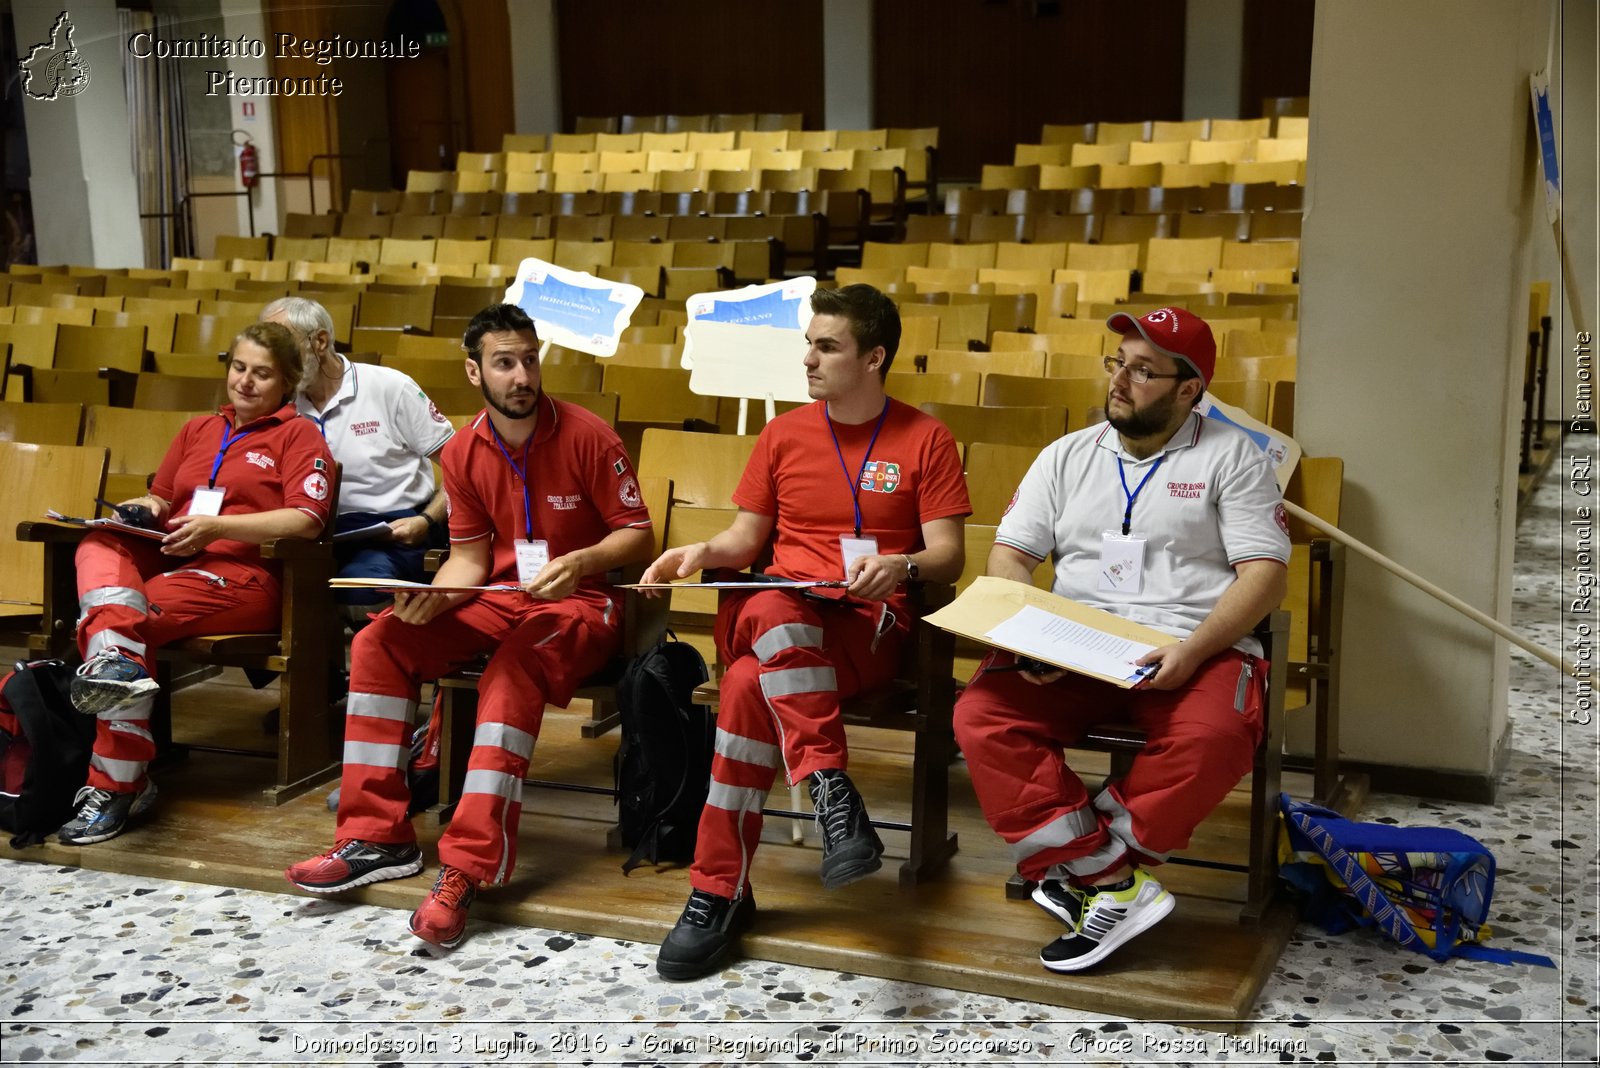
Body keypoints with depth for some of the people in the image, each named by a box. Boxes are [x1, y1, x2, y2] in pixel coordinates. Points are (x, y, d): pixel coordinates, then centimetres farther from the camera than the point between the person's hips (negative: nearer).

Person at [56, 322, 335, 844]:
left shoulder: (297, 434, 7)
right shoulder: (198, 430, 28)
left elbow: (307, 520, -7)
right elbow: (160, 498, 32)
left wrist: (217, 526, -15)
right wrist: (142, 509, 6)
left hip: (241, 573, -6)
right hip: (169, 560, 6)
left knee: (137, 615, -27)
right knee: (99, 546, -23)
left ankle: (116, 786, -26)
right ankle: (114, 657, -51)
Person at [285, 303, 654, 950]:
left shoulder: (586, 436, -10)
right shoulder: (463, 452, 5)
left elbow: (637, 534, -6)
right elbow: (469, 557, 7)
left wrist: (581, 561, -25)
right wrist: (434, 598, -15)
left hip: (577, 604, -5)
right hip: (496, 599, 6)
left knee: (514, 669, -37)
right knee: (378, 642, -14)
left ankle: (468, 866, -38)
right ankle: (376, 837, -11)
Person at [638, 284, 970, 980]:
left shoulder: (924, 439, 7)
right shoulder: (784, 434, 17)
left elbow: (947, 555, 3)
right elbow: (748, 537, 19)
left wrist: (902, 566, -20)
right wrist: (703, 552, -3)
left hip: (867, 624, -3)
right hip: (774, 609, 3)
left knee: (749, 686, -34)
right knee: (778, 615, -38)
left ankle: (720, 892, -29)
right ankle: (832, 792, -39)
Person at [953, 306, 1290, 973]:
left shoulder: (1231, 457, 8)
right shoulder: (1068, 455, 18)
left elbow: (1264, 574, -1)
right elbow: (1010, 554, 13)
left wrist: (1194, 648, -18)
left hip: (1196, 649, -2)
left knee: (1216, 736, -37)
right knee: (981, 717, -25)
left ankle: (1083, 871, -19)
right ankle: (1114, 883, -26)